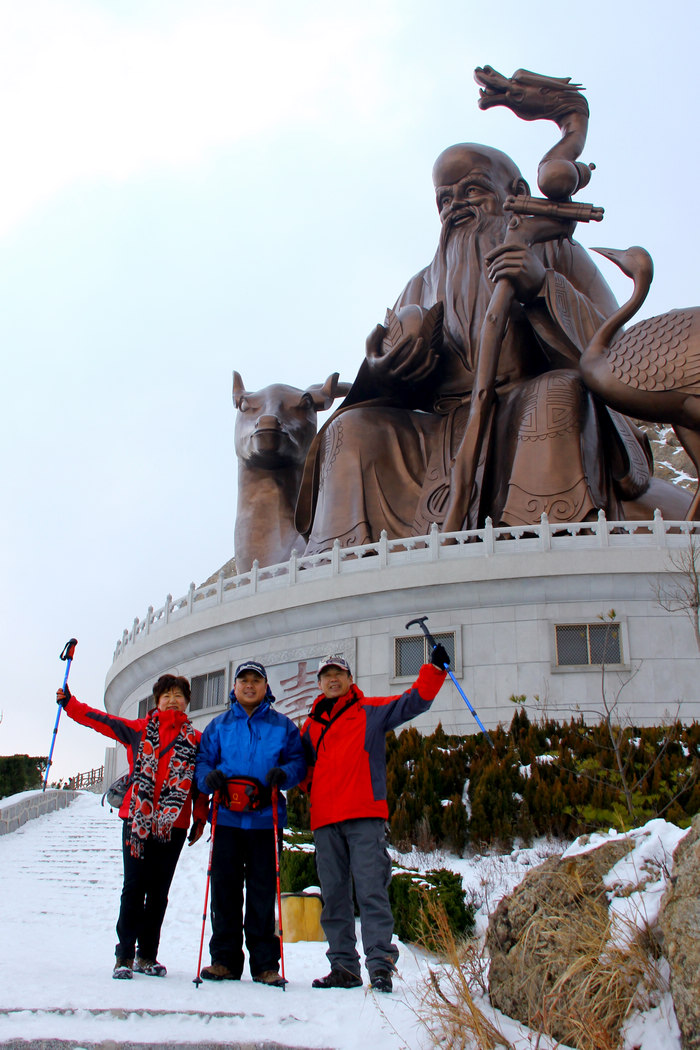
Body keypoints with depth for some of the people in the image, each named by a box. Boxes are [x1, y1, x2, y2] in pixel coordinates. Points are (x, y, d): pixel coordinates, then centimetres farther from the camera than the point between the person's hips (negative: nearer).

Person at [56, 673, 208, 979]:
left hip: (173, 824, 1)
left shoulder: (195, 739, 10)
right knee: (134, 887, -3)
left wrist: (200, 819, 6)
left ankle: (147, 956, 17)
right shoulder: (138, 729, 9)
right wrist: (69, 703, 0)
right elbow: (100, 720, 7)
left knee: (158, 892, 7)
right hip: (137, 818, -1)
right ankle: (124, 955, 5)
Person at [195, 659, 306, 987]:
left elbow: (299, 762, 8)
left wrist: (284, 773, -14)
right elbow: (203, 760, 13)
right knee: (224, 888, 2)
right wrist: (209, 776, -9)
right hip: (227, 819, 1)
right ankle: (225, 958, 11)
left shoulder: (283, 726, 12)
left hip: (265, 821, -1)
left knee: (263, 892, -1)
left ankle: (265, 963, 5)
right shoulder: (219, 725, 15)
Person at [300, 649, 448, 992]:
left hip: (364, 816, -4)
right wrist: (313, 788, 12)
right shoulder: (311, 725, 20)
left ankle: (380, 964, -10)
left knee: (371, 889, -11)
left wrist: (434, 669, -10)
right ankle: (344, 967, 13)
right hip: (324, 820, 4)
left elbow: (413, 701, 2)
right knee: (333, 896, 6)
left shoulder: (371, 711, 10)